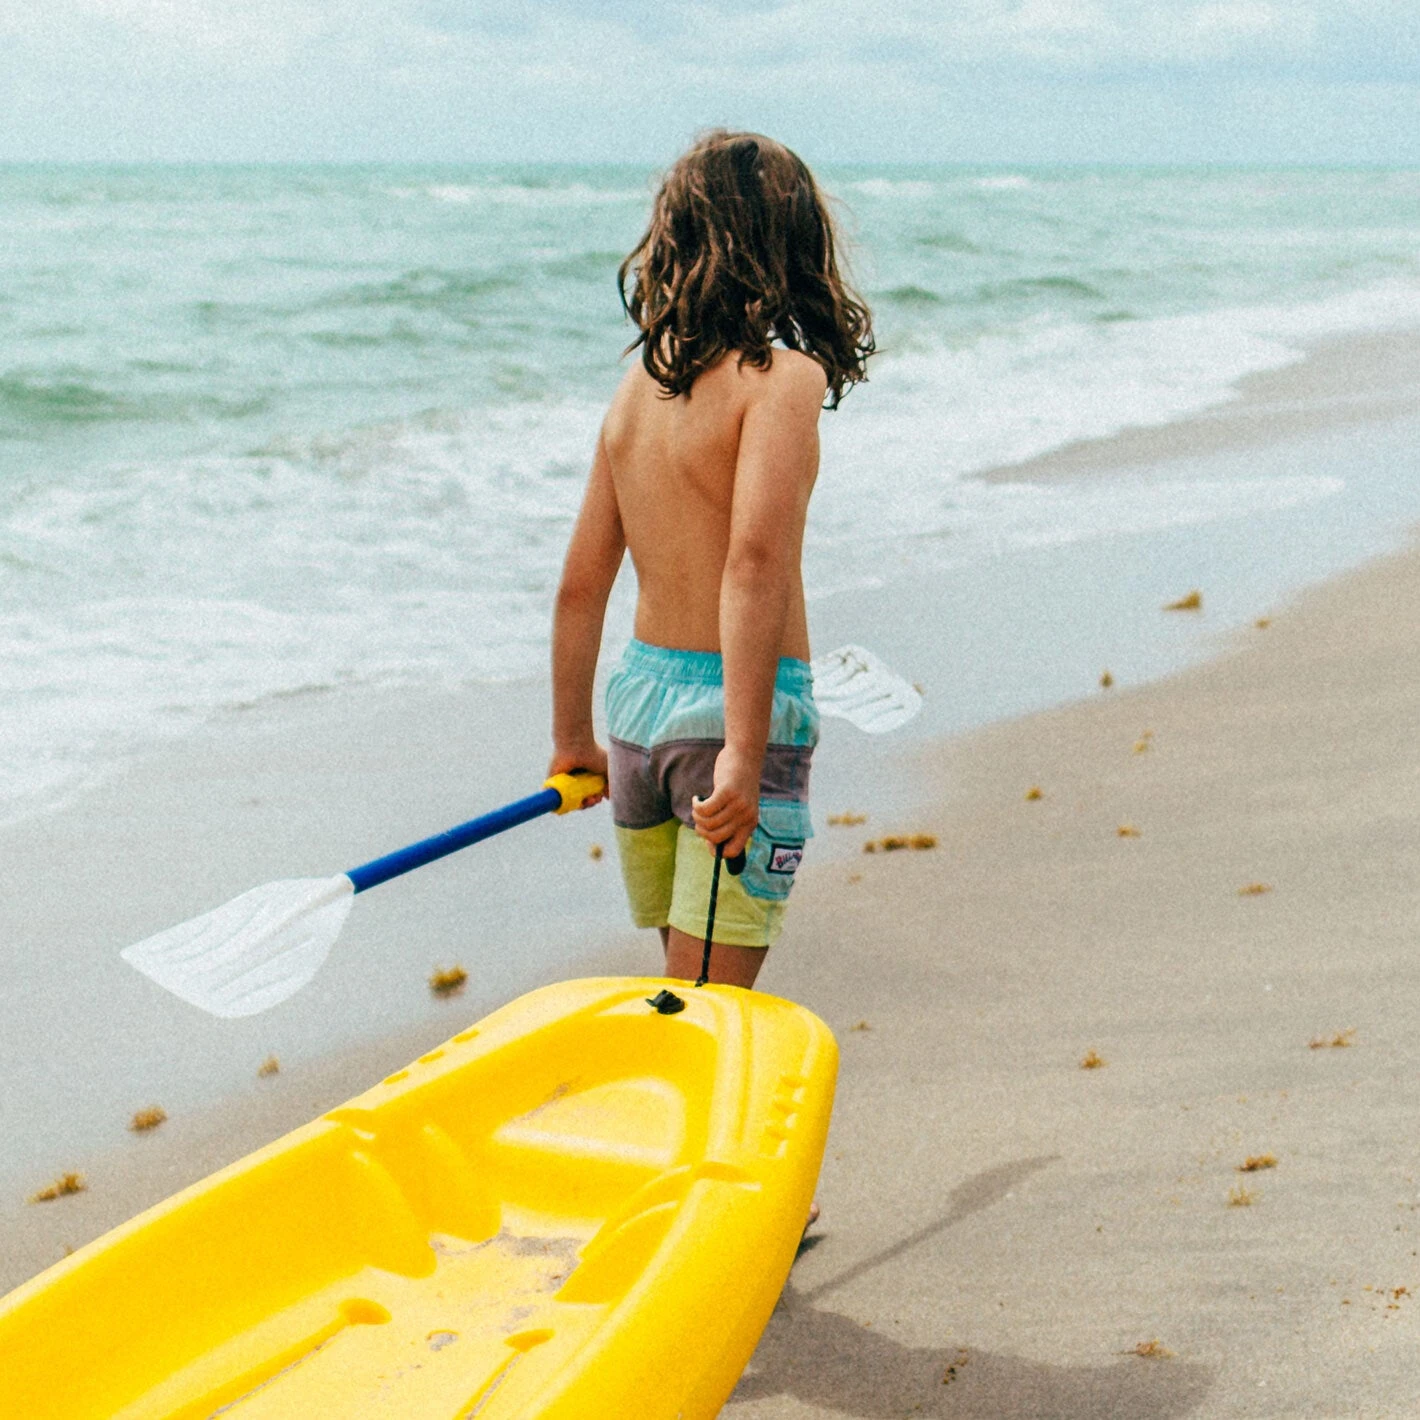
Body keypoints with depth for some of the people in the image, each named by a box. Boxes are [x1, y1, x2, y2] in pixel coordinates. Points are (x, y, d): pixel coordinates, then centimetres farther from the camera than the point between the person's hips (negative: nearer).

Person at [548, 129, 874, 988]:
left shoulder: (640, 382, 9)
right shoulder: (783, 374, -11)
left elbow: (582, 581, 12)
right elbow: (755, 559, -24)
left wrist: (573, 740, 23)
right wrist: (745, 752, -27)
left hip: (638, 699, 7)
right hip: (732, 714, -7)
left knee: (685, 994, 21)